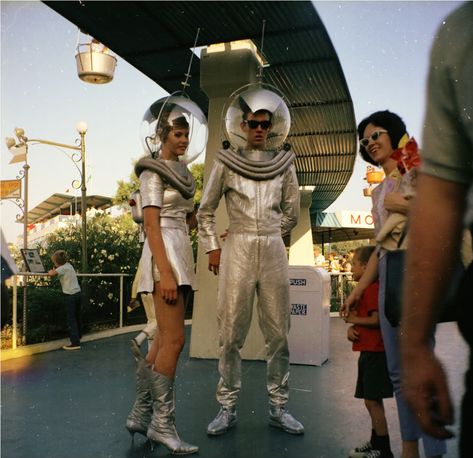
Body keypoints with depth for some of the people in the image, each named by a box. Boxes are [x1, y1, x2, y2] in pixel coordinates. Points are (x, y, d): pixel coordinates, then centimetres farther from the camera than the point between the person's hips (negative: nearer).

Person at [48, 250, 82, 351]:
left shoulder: (62, 268, -13)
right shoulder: (69, 265, 11)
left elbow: (51, 273, -19)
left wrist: (51, 271, 1)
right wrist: (54, 270, 4)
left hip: (70, 295, -9)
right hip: (77, 293, 9)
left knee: (71, 319, -5)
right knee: (76, 317, 23)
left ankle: (75, 343, -7)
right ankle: (78, 336, 39)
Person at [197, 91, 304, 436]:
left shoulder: (284, 162, 9)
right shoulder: (226, 162, 5)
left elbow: (292, 211, 16)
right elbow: (206, 211, 10)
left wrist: (269, 235, 12)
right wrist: (212, 247, 3)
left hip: (274, 251, 2)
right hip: (237, 251, -1)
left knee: (278, 333, 5)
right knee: (231, 333, 1)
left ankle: (278, 407, 17)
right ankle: (227, 408, 13)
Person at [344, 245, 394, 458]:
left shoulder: (373, 288, -17)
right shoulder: (366, 288, 16)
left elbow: (376, 319, -25)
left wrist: (353, 319, -13)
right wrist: (351, 328, 0)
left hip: (376, 353, -11)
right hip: (370, 351, 11)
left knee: (372, 401, -4)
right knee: (373, 401, 18)